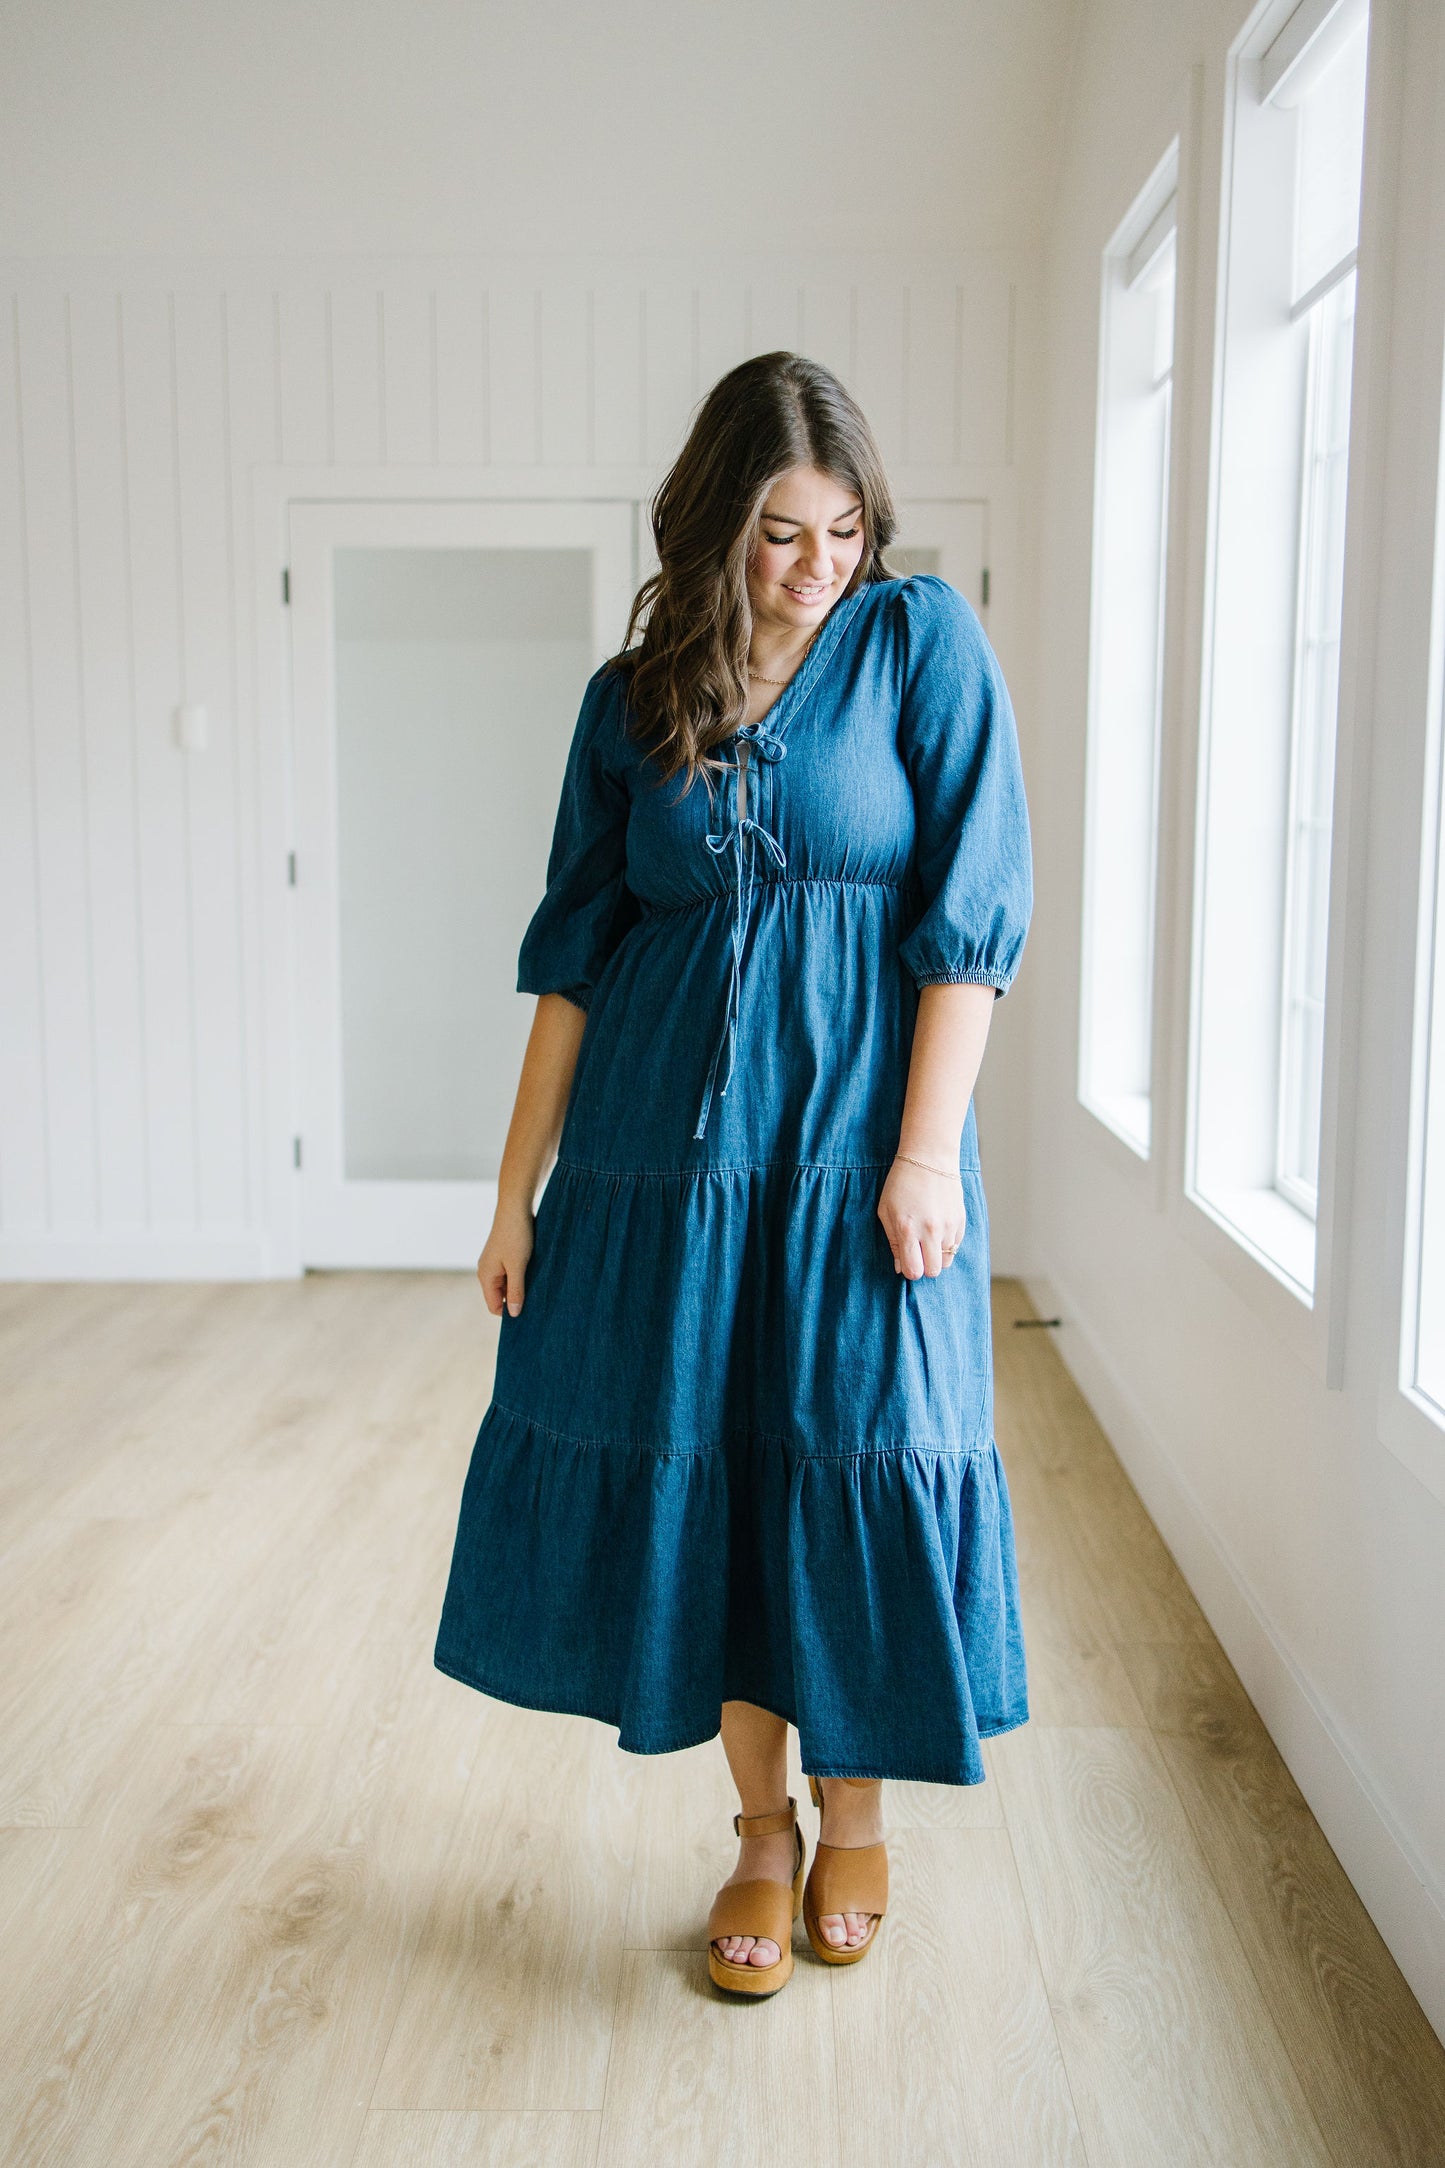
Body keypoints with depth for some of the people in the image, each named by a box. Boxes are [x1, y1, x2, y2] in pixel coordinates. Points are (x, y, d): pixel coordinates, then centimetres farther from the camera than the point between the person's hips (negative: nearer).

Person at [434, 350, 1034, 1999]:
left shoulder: (922, 640, -1)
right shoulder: (633, 698, 6)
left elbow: (972, 911, -7)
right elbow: (574, 952, 6)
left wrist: (927, 1150, -14)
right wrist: (519, 1189, 3)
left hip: (860, 1138, -2)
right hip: (664, 1146, 3)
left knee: (857, 1474, 2)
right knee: (699, 1475, 7)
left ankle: (855, 1815, 28)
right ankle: (762, 1826, 28)